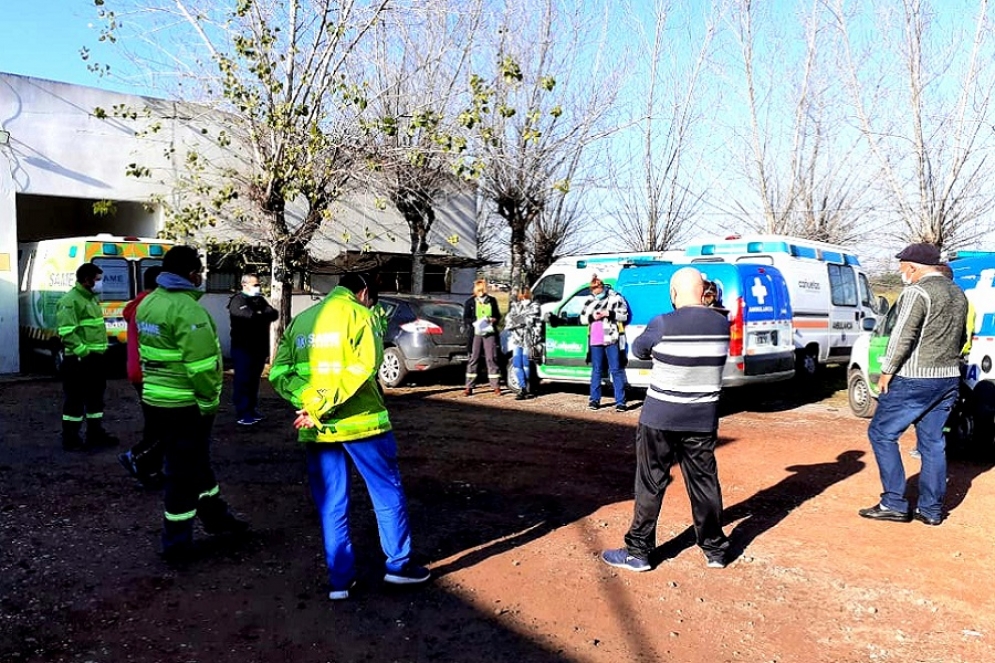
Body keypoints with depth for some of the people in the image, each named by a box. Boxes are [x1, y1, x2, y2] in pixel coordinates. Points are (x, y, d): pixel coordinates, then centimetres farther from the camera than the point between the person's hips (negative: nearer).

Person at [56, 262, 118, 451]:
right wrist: (84, 352, -25)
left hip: (95, 357, 10)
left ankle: (95, 433, 26)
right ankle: (70, 438, 7)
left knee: (96, 396, 16)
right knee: (75, 399, -2)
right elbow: (67, 332, -23)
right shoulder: (71, 301, -14)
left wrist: (98, 352, 17)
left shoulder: (91, 298, 16)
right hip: (79, 359, -10)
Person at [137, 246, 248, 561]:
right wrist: (209, 403, -13)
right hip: (185, 405, -9)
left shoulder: (148, 303, 9)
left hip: (155, 399, 9)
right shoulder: (188, 310, -21)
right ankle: (177, 543, 14)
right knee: (184, 472, 3)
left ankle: (216, 516, 37)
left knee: (196, 461, 22)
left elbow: (150, 352, 15)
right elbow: (200, 366, -24)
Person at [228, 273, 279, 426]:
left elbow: (274, 314, 3)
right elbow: (249, 316, -24)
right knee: (242, 381, -5)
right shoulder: (238, 300, -6)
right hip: (243, 348, -7)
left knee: (254, 380, 12)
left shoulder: (260, 300, 17)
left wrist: (260, 314, -15)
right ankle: (242, 414, -3)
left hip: (259, 348, 7)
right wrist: (263, 315, -8)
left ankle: (252, 411, 20)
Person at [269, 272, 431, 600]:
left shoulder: (300, 321, 12)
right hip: (360, 422, -4)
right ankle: (398, 564, 19)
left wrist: (310, 403, -9)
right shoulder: (360, 315, -3)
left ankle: (340, 579, 18)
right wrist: (321, 408, -16)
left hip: (317, 429, 5)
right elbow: (362, 366, -19)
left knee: (331, 505, 12)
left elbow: (278, 373, 2)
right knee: (387, 493, 11)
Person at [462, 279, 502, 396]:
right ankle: (469, 387, 5)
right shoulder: (469, 302, 6)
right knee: (473, 359, 1)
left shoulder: (492, 301, 11)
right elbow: (466, 319, 3)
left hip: (490, 333, 1)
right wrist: (475, 322, -15)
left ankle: (496, 386, 5)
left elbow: (498, 315, 19)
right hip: (476, 333, -1)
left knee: (491, 358, 0)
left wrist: (493, 319, -3)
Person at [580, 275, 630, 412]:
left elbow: (624, 315, -3)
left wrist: (608, 313, -16)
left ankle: (620, 401, 0)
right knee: (596, 370, 9)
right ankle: (595, 399, 17)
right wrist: (592, 316, -8)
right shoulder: (589, 300, 13)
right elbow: (582, 318, 12)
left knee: (616, 370, -2)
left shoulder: (615, 297, 1)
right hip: (595, 341, 4)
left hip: (612, 340, -4)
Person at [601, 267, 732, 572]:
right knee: (704, 482, 15)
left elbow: (638, 350, 1)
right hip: (703, 419, 4)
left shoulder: (662, 325, -16)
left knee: (651, 484, 6)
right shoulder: (722, 324, -2)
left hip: (660, 418, -4)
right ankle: (715, 549, 27)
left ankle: (638, 552, 15)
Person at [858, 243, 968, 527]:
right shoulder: (958, 294, 15)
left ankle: (894, 504, 1)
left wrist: (887, 371, -11)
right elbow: (961, 337, 23)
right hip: (949, 379, 9)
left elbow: (903, 336, -19)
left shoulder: (918, 292, -13)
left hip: (914, 379, -9)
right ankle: (931, 510, 16)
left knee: (881, 433, 1)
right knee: (932, 442, 12)